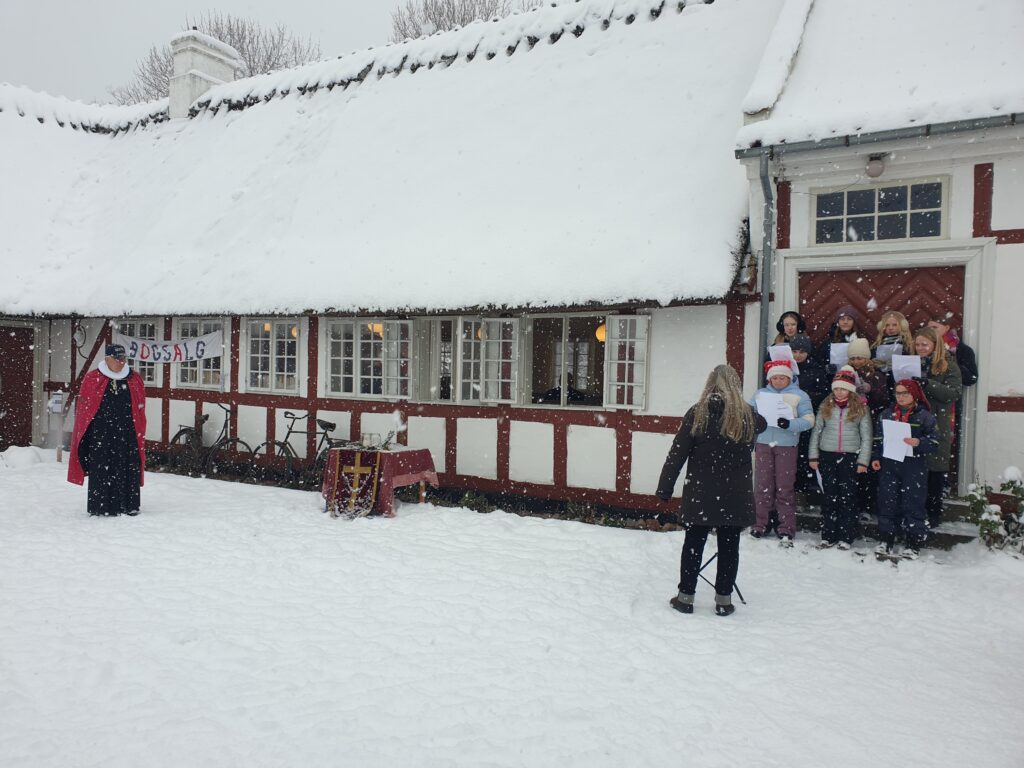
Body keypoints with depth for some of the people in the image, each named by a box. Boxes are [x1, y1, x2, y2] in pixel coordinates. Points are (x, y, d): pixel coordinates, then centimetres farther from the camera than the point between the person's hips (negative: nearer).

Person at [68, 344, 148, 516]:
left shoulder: (135, 380, 8)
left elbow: (140, 411, 9)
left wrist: (140, 434, 6)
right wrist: (84, 434, 0)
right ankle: (102, 507, 7)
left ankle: (129, 506, 12)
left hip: (127, 436, 2)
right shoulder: (92, 379, 2)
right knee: (101, 471, 1)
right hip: (100, 436, -2)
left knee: (128, 470, 4)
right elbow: (83, 409, 4)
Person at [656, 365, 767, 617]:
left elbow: (677, 454, -8)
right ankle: (723, 600, 17)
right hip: (735, 496, 1)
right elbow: (762, 424, 24)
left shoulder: (697, 414, -6)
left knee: (693, 544, 9)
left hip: (700, 494, -1)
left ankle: (685, 596, 15)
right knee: (729, 547, 11)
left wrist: (664, 489, -3)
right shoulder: (748, 416, -2)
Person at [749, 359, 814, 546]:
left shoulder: (799, 395, 4)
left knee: (785, 488, -1)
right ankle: (760, 524, 12)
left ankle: (786, 529, 4)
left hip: (786, 446, -2)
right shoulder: (760, 393, 13)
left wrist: (790, 424, -21)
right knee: (762, 486, 3)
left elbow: (809, 420, -4)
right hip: (763, 444, 2)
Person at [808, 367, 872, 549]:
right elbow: (816, 431, 9)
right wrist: (813, 456, 4)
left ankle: (846, 537, 6)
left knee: (847, 496, -1)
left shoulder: (861, 408, 1)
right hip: (827, 455, 2)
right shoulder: (826, 406, 7)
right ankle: (828, 535, 12)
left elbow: (866, 437, 1)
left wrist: (863, 461, -3)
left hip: (850, 457, -2)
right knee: (829, 496, 6)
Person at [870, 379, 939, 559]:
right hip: (889, 466, 3)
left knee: (913, 504, 0)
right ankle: (886, 541, 15)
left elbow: (934, 443, -3)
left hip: (914, 468, -3)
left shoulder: (924, 416, 0)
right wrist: (875, 457, 5)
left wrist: (919, 443, -21)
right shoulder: (887, 414, 11)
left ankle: (913, 544, 10)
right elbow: (878, 438, 15)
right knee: (887, 503, 5)